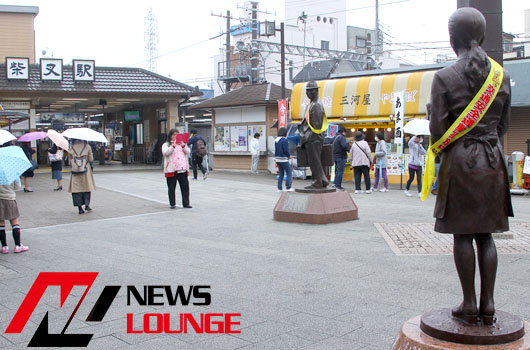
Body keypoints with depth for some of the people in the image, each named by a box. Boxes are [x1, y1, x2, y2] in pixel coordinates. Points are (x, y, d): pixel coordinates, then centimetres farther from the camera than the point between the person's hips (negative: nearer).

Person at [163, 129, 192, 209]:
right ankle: (172, 204, 11)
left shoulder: (182, 143, 19)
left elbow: (188, 152, 6)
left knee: (185, 187, 1)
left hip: (182, 169, 4)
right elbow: (165, 153, -13)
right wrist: (173, 146, -23)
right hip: (171, 170, -3)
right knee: (171, 188, 2)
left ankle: (186, 203, 7)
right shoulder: (166, 144, 5)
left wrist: (183, 146, -12)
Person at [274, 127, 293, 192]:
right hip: (284, 159, -8)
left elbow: (275, 150, 11)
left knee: (281, 174, 13)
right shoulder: (284, 140, -16)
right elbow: (286, 150, -17)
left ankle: (279, 188, 11)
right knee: (289, 173, 3)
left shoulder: (276, 140, 9)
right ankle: (288, 187, 0)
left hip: (277, 159, 8)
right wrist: (289, 156, 0)